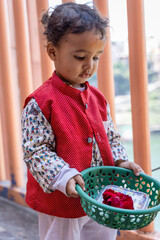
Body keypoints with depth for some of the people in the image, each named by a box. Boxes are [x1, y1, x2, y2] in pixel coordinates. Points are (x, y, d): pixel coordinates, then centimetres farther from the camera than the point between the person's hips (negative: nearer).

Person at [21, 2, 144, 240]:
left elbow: (111, 138, 13)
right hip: (61, 205, -6)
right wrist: (64, 177, -29)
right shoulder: (41, 103, -16)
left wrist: (120, 161, -4)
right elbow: (35, 151, -18)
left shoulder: (98, 98, 5)